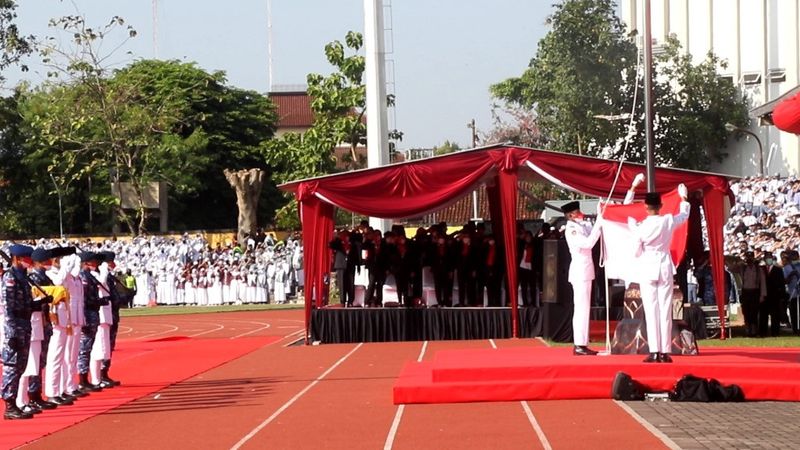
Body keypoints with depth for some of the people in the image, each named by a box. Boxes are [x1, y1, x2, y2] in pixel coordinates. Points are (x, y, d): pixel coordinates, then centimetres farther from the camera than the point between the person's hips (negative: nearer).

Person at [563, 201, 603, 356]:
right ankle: (579, 345, -9)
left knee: (583, 308, 11)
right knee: (581, 308, -10)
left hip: (585, 271, 9)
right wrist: (599, 224, -22)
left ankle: (581, 344, 14)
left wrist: (601, 219, 3)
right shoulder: (571, 230, -15)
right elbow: (588, 243, -25)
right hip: (580, 271, -9)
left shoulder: (582, 225, 11)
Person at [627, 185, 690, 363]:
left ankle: (654, 352, -7)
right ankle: (665, 352, 0)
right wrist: (683, 197, 33)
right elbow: (684, 215, 18)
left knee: (651, 311, -1)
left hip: (647, 270, -1)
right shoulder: (669, 221, -4)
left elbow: (637, 250, -2)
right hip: (665, 268, 1)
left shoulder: (640, 226, -9)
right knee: (665, 310, 3)